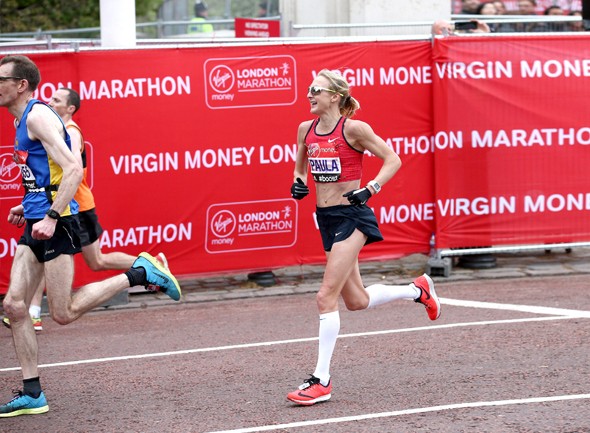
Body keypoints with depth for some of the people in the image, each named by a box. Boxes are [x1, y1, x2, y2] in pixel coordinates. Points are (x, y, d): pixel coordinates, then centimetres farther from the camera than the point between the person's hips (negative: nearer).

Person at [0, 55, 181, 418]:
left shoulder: (38, 116, -13)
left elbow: (73, 169, -22)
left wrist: (51, 216, -27)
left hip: (55, 224, -10)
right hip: (36, 223, 10)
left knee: (64, 313, -6)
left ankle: (141, 273, 5)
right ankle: (32, 395, 7)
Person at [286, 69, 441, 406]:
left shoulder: (353, 128, -12)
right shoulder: (306, 130, 6)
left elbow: (393, 159, -7)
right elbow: (301, 165, 23)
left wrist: (370, 189, -19)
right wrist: (298, 182, 2)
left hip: (352, 217, -8)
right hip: (327, 218, 8)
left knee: (326, 297, -14)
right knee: (357, 301, 15)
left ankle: (322, 381, -9)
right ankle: (418, 290, 40)